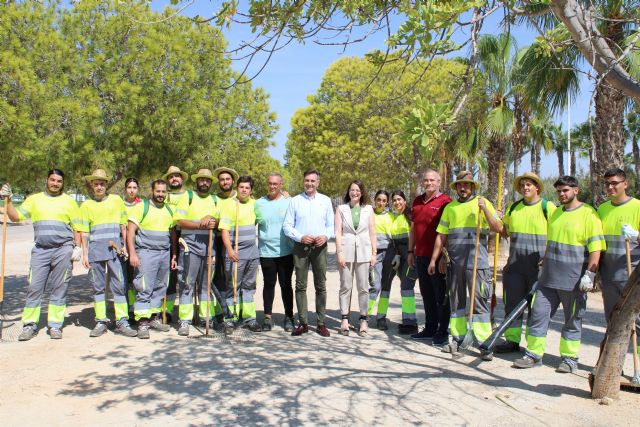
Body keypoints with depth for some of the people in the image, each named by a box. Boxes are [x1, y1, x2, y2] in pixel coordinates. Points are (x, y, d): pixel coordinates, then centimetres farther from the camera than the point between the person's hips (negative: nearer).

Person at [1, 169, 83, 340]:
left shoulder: (69, 201, 9)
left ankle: (55, 326, 8)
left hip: (63, 250, -1)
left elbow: (77, 228, 7)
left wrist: (78, 247, -2)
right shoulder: (34, 199, 14)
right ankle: (30, 325, 9)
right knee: (34, 287, 0)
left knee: (59, 288, 1)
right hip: (40, 250, 2)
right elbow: (15, 217, 8)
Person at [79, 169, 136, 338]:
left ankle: (122, 322, 0)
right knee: (98, 286, 5)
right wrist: (85, 254, 3)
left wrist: (125, 246, 4)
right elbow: (84, 232, 10)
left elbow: (123, 225, 12)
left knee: (119, 285, -4)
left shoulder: (117, 200, 11)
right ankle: (101, 322, 12)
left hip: (115, 248, -1)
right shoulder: (86, 205, 12)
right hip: (95, 249, 1)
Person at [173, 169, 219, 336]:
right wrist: (201, 224, -14)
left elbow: (219, 220, 15)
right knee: (187, 284, -5)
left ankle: (207, 318, 17)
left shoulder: (214, 200, 16)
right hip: (190, 245, -4)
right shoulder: (187, 197, 4)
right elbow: (179, 221, -5)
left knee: (206, 284, 10)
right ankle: (184, 321, -1)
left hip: (209, 246, 4)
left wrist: (212, 220, -7)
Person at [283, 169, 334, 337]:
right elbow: (287, 226, 3)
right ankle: (303, 323, 9)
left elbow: (331, 225, 10)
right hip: (300, 246, 0)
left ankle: (321, 323, 10)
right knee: (300, 285, 2)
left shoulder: (325, 200, 9)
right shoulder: (295, 201, 5)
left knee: (321, 285, 3)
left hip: (320, 247, 1)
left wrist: (326, 236, -10)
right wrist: (300, 237, -12)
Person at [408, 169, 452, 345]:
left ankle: (443, 331, 10)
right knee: (426, 294, 13)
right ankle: (430, 328, 24)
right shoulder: (417, 202, 15)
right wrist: (411, 251, 16)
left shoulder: (445, 201, -5)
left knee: (441, 295, 1)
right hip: (421, 256, 6)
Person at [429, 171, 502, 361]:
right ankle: (457, 338, 20)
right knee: (456, 301, 10)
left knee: (480, 302, -6)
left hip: (477, 261, -3)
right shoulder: (450, 207, 14)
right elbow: (441, 236, 14)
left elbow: (498, 228, -5)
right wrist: (434, 259, 11)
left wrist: (485, 209, -16)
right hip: (454, 261, 4)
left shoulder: (483, 203, 6)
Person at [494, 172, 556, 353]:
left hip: (538, 266, -4)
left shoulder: (548, 208, -2)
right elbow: (504, 232, 22)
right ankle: (512, 340, 16)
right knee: (512, 303, 7)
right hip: (515, 265, 5)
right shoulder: (513, 208, 13)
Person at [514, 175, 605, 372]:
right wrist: (543, 267, 20)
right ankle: (534, 354, 13)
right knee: (538, 314, 4)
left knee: (573, 320, 7)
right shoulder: (555, 213, 14)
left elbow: (596, 247, -11)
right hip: (549, 278, 6)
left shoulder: (589, 214, -6)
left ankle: (570, 358, 20)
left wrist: (589, 274, -17)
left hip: (573, 280, -6)